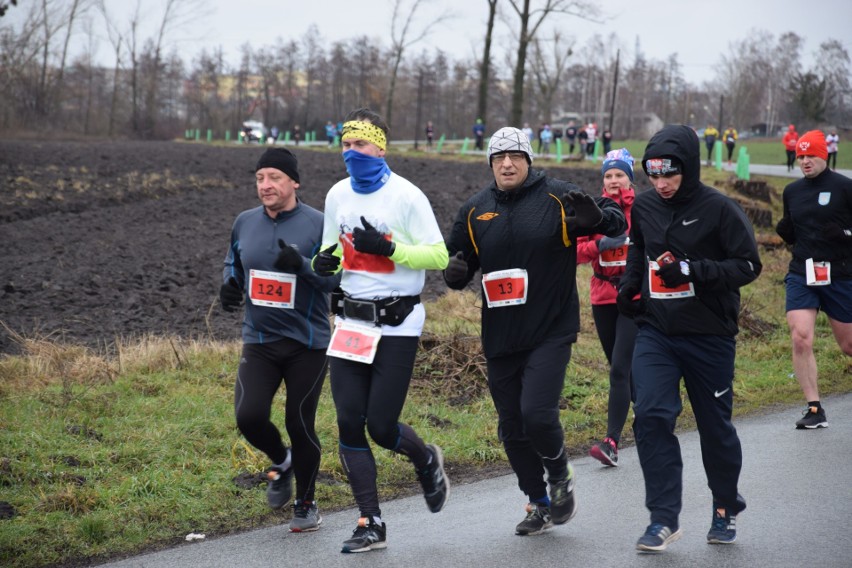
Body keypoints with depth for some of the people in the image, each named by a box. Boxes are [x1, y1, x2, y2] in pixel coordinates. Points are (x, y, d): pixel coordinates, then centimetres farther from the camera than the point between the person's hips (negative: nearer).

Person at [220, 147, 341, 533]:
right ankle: (281, 462, 23)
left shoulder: (318, 225, -9)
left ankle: (306, 504, 23)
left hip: (307, 344, -3)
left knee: (300, 425, 2)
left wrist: (302, 265, -27)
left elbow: (338, 279, -11)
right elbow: (233, 263, 23)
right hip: (259, 342, 3)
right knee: (249, 416, -11)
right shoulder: (245, 223, 5)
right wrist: (230, 285, 1)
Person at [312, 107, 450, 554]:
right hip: (351, 322, 5)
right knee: (349, 423, -1)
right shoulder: (338, 195, 7)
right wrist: (324, 261, -4)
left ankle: (426, 461, 30)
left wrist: (388, 248, -22)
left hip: (397, 324, -5)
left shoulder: (406, 196, -10)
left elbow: (439, 256, -10)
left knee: (380, 426, -6)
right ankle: (371, 524, 8)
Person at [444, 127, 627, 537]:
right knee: (512, 427, 9)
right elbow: (459, 260, 15)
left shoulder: (558, 198, -5)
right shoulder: (475, 211, 6)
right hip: (499, 336, 5)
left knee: (537, 414, -17)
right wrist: (456, 273, -9)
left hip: (550, 330, -4)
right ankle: (540, 505, 27)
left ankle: (560, 476, 14)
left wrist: (597, 218, -26)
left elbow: (617, 222, -2)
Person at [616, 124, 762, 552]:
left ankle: (726, 509, 33)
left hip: (709, 336, -3)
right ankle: (664, 518, -8)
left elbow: (748, 266, -11)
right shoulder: (643, 207, 4)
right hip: (655, 332, 3)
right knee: (651, 416, -13)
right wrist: (628, 285, 6)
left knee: (715, 425, 10)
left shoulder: (719, 208, -11)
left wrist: (692, 271, -21)